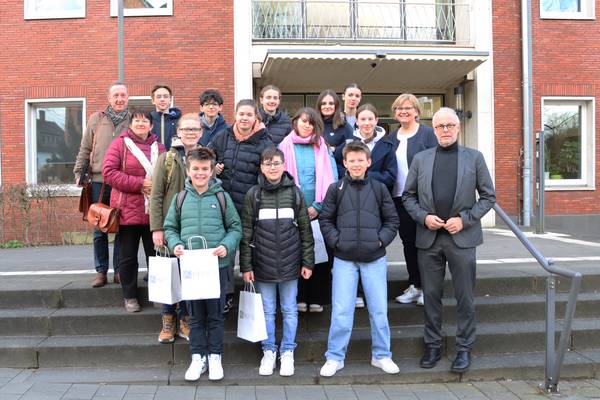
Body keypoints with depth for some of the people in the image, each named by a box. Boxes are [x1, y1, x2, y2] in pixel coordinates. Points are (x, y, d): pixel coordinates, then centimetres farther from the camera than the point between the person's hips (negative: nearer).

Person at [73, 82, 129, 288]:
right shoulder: (96, 119, 7)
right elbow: (85, 149, 11)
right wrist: (79, 172, 6)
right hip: (99, 180, 1)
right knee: (99, 228, 5)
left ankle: (119, 270, 14)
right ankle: (101, 271, 15)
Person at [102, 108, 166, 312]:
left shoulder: (159, 147, 10)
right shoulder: (120, 144, 0)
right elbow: (109, 172, -10)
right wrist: (139, 184, -16)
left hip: (153, 211, 3)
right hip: (128, 210, -2)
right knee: (128, 256, 7)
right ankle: (130, 296, 21)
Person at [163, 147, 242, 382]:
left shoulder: (222, 197, 1)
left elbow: (235, 228, 3)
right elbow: (170, 228, 11)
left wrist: (226, 246, -14)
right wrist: (175, 244, -8)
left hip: (217, 265, -1)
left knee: (215, 314, 8)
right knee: (195, 315, 11)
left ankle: (214, 357, 23)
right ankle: (198, 357, 24)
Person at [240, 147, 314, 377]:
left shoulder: (294, 192, 1)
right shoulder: (253, 194, 0)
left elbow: (305, 230, 4)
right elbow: (246, 232, 0)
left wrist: (308, 262, 1)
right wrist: (246, 266, -3)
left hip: (290, 263, 0)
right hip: (263, 264, 0)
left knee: (289, 310, 10)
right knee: (267, 311, 11)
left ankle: (287, 352, 24)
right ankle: (269, 351, 26)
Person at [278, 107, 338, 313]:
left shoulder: (322, 147, 6)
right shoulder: (285, 146, 5)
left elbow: (331, 178, 1)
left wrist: (318, 206, -8)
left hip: (318, 211, 1)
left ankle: (317, 298, 12)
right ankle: (299, 297, 13)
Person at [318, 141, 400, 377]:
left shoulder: (379, 188, 4)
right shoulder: (336, 189, 2)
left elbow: (392, 220, 8)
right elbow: (325, 220, 5)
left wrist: (381, 240, -6)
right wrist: (337, 241, -7)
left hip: (375, 258, 1)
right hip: (344, 259, -1)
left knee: (379, 309, 8)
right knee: (341, 311, 1)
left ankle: (381, 355, 24)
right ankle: (334, 358, 14)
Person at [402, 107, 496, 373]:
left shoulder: (474, 157, 5)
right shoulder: (420, 159, 8)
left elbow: (488, 196, 3)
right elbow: (408, 196, 10)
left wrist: (465, 219, -9)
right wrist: (423, 217, -7)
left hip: (462, 237, -1)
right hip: (428, 237, 2)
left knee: (464, 296, 5)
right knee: (431, 295, 8)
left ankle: (464, 349, 19)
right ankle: (433, 346, 22)